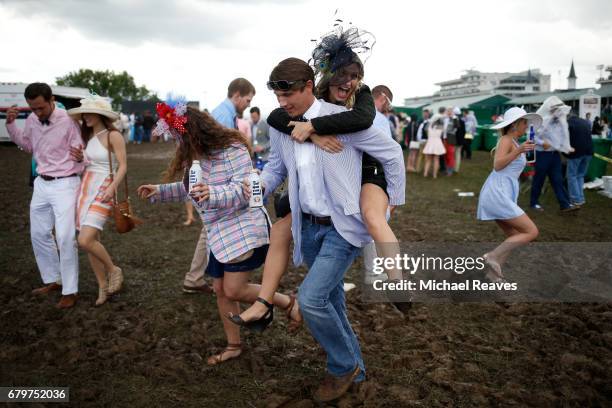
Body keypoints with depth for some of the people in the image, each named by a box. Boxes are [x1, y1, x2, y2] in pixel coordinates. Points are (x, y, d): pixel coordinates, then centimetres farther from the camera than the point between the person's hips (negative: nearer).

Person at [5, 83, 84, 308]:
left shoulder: (68, 121, -17)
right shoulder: (32, 120, 0)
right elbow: (27, 145, 19)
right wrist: (11, 124, 7)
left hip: (65, 184, -7)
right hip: (41, 183, 7)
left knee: (65, 238, -8)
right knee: (39, 234, 14)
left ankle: (70, 291, 3)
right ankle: (53, 280, 31)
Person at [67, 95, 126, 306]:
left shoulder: (113, 136, -10)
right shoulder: (88, 136, 12)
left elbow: (123, 166, -13)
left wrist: (112, 187, -25)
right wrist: (80, 158, 2)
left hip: (103, 191, -7)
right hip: (85, 188, 7)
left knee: (85, 241, -18)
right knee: (91, 241, 7)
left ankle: (113, 270, 7)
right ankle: (103, 286, 20)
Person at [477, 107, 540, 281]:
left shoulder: (514, 143, 20)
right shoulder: (506, 140, -5)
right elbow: (497, 165, -20)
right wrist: (519, 151, -28)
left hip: (503, 196, 10)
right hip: (497, 194, -10)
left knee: (514, 237, 13)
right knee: (531, 232, -11)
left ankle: (493, 273, 15)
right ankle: (494, 256, -10)